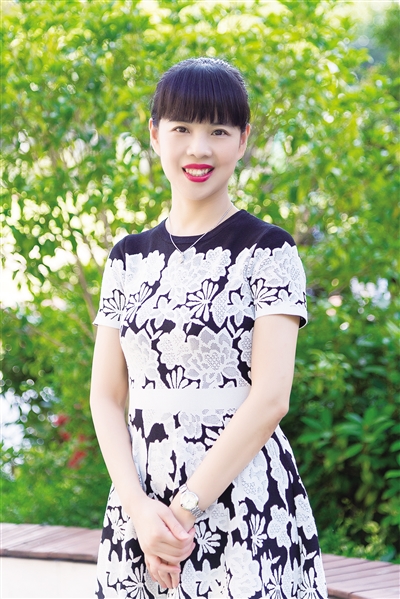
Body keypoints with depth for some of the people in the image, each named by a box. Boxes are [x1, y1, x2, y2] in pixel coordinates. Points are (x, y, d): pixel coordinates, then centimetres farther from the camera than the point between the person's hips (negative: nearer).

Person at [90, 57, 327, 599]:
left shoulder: (267, 250, -4)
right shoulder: (129, 258, 9)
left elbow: (270, 397, -12)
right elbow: (106, 396, 6)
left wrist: (184, 509, -15)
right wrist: (140, 508, -9)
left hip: (243, 503, -4)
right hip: (140, 505, 4)